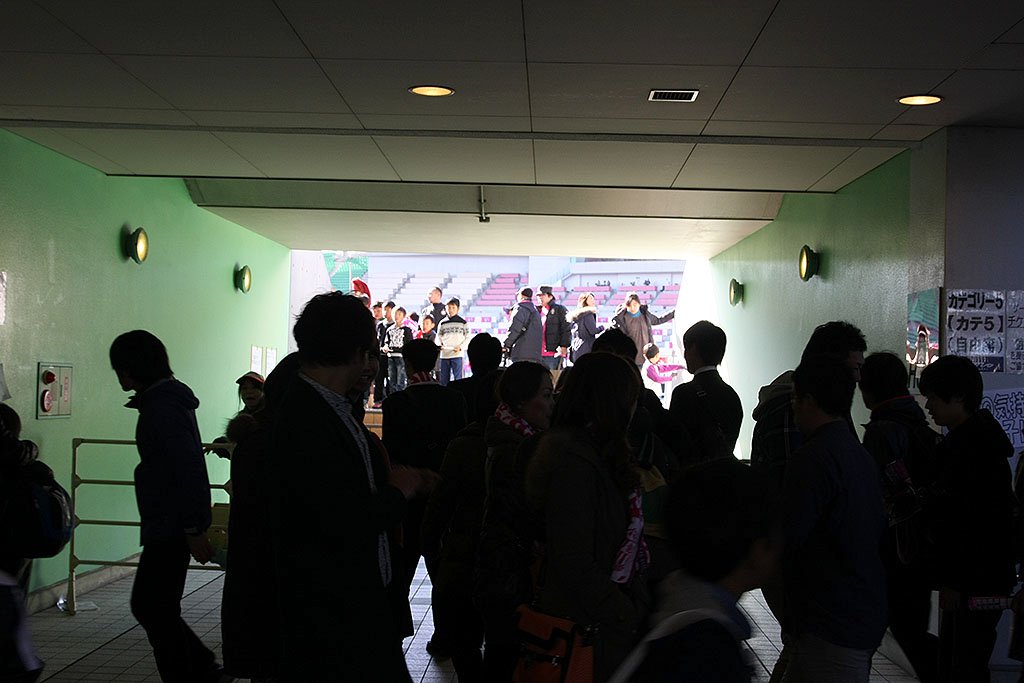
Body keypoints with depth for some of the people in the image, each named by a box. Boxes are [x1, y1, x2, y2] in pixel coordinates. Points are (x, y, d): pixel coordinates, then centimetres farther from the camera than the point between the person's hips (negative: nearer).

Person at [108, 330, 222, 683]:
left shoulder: (162, 408, -18)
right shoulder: (171, 399, 13)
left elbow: (189, 470, -24)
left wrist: (194, 531, -23)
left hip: (169, 527, -10)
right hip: (167, 525, 10)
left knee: (154, 610, -1)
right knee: (149, 606, 16)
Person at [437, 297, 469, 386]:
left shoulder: (462, 322, 4)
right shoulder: (442, 323, 11)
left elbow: (467, 338, 4)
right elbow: (439, 336, 17)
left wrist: (460, 347, -11)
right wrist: (439, 344, -4)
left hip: (457, 355, -3)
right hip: (444, 355, 3)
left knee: (458, 378, -7)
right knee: (443, 379, 7)